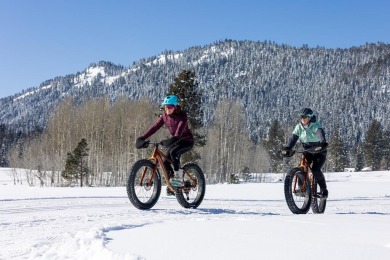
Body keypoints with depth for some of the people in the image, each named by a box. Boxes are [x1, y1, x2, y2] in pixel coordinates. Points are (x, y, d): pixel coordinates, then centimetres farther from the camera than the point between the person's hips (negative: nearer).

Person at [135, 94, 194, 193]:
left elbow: (179, 131, -36)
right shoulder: (164, 116, -5)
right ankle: (171, 183, 10)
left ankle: (179, 178, -24)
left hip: (186, 140, -6)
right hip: (175, 141, 6)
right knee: (166, 162, -10)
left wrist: (173, 139, -54)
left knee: (173, 152, -33)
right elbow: (154, 127, -12)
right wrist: (142, 138, -22)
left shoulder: (182, 116, -21)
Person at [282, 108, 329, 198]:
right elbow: (293, 138, -14)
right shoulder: (299, 127, -4)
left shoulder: (315, 125, -18)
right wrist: (287, 148, -32)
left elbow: (320, 133, -38)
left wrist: (323, 143, -59)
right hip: (308, 152, 5)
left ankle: (324, 190, -7)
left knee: (315, 170, -23)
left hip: (319, 152, -5)